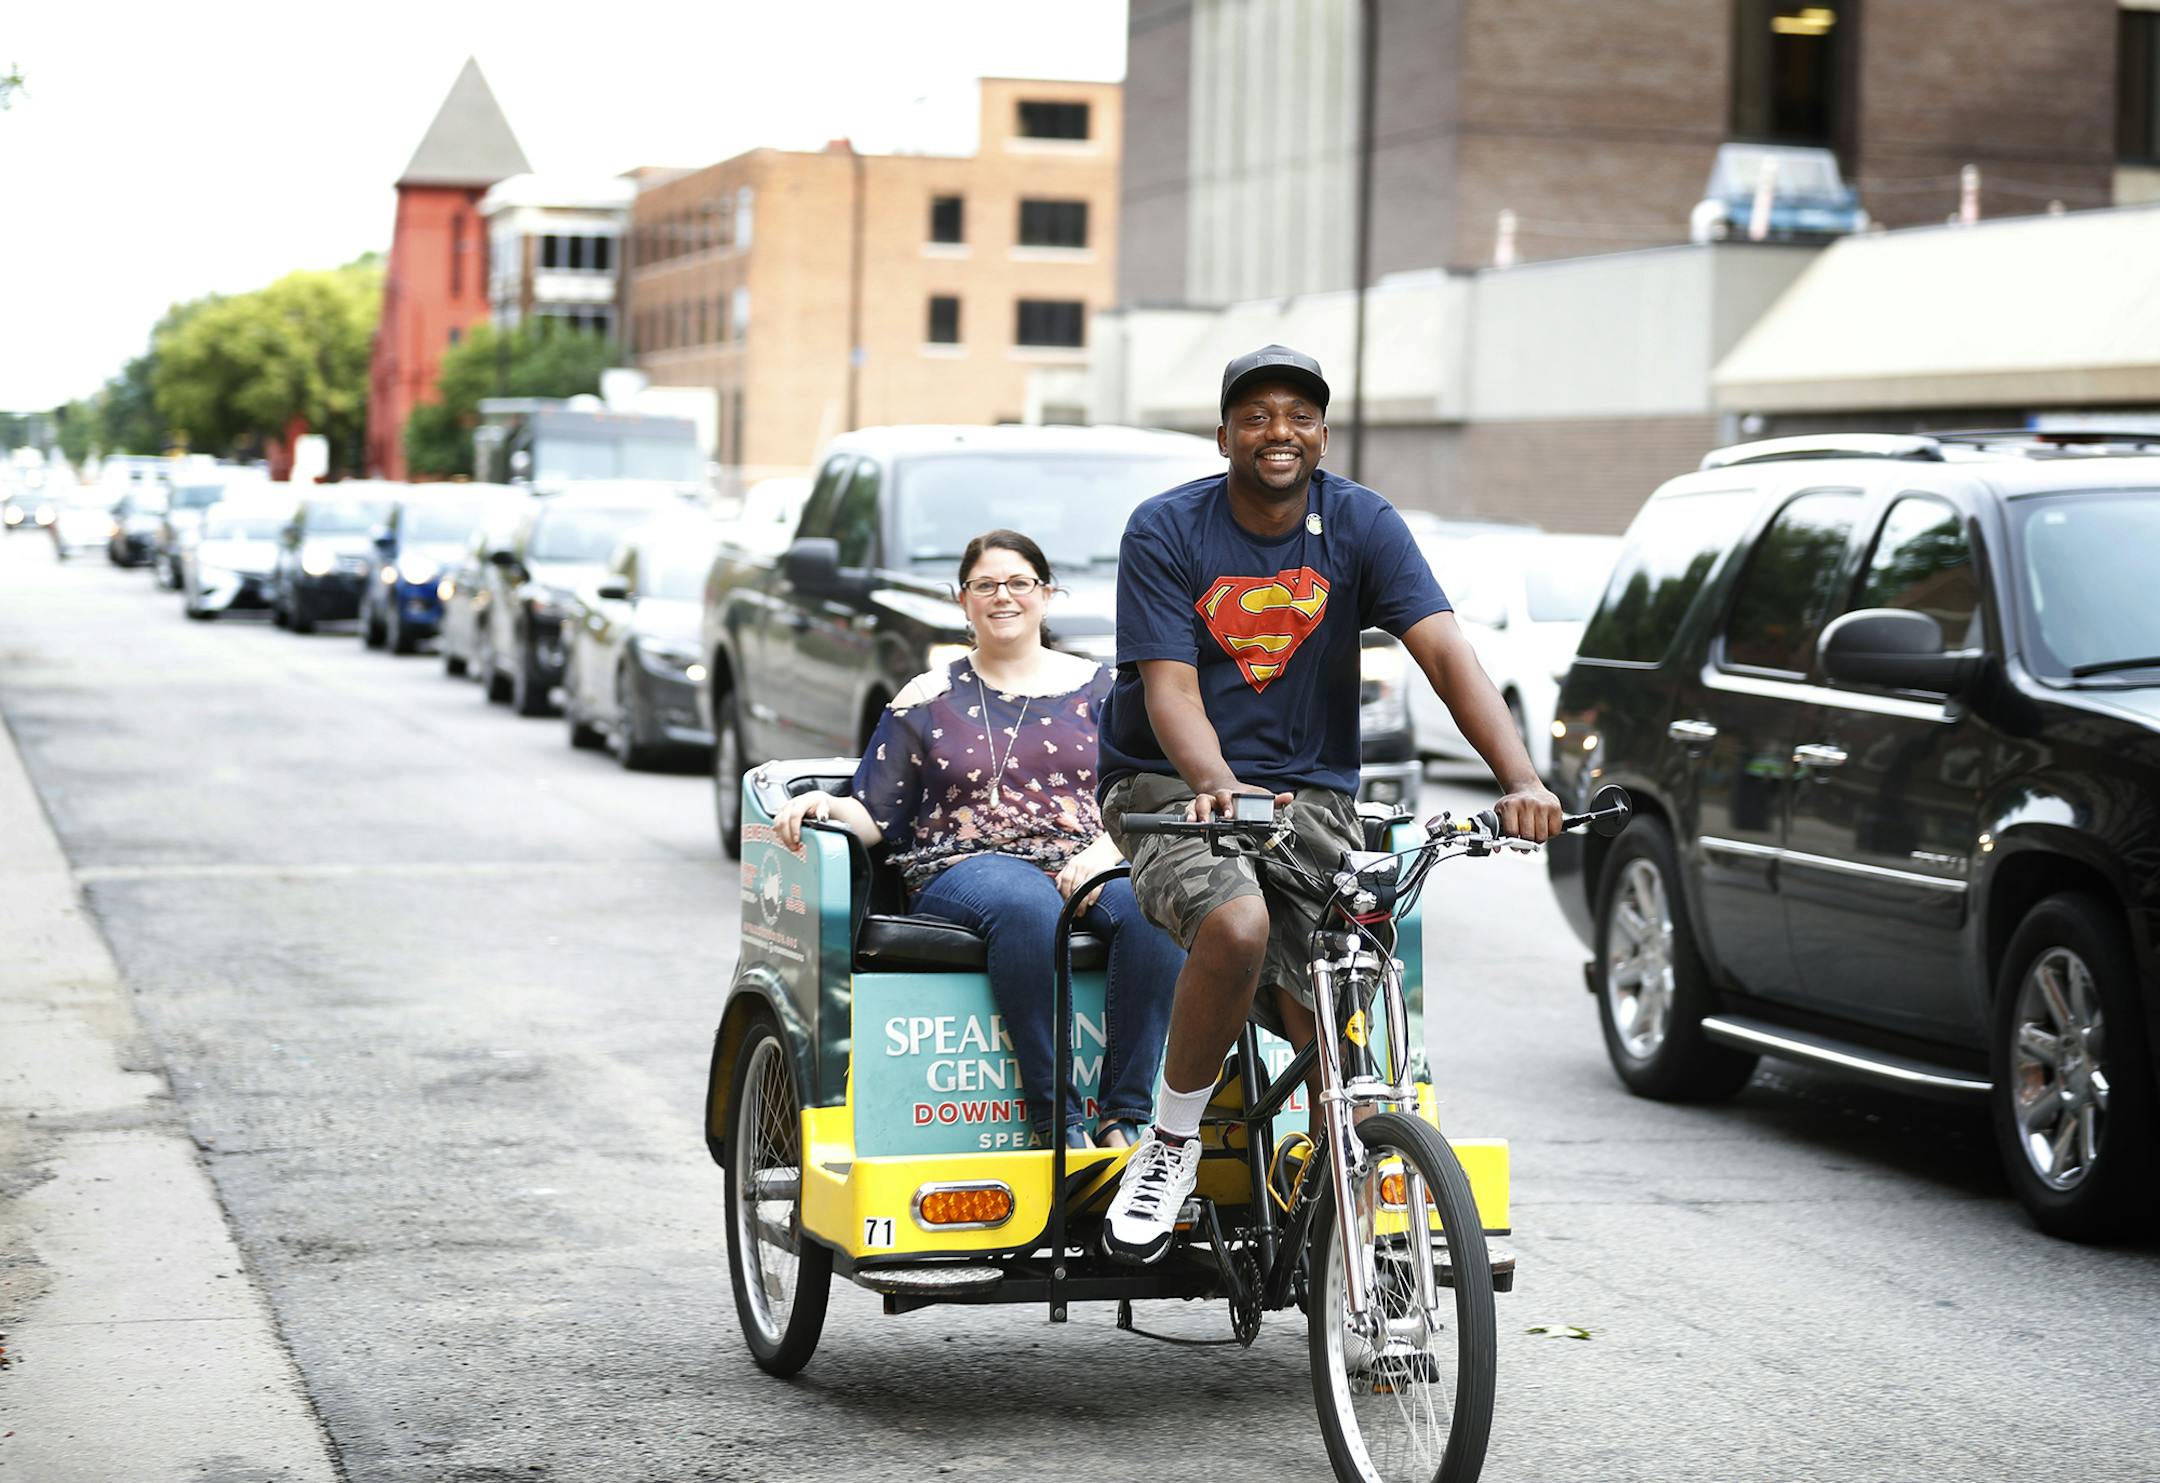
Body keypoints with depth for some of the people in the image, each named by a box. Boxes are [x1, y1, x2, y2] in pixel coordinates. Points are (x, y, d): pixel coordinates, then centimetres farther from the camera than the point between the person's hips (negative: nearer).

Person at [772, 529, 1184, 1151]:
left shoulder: (1093, 688, 17)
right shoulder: (926, 701, 17)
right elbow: (876, 819, 12)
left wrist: (1104, 851, -12)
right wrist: (825, 805, -10)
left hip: (1086, 865, 2)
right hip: (963, 868, -1)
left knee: (1151, 908, -34)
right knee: (1026, 904, -39)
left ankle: (1126, 1118, -34)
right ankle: (1057, 1120, -39)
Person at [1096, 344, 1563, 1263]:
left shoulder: (1361, 524, -2)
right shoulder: (1165, 532, -7)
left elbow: (1447, 654, -13)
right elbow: (1170, 687, -15)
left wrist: (1521, 780, -29)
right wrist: (1215, 783, -37)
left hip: (1310, 790, 2)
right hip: (1172, 785, -2)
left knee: (1329, 1011, -16)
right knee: (1237, 925, -33)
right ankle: (1172, 1142, -10)